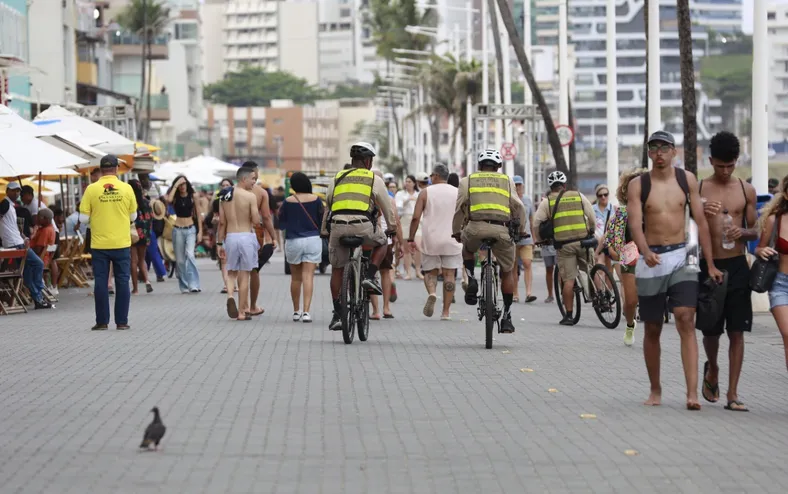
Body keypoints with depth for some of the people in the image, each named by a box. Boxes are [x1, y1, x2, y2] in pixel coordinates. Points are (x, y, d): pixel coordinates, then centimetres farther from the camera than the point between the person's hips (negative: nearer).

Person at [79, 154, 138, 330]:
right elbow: (133, 216, 5)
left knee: (101, 282, 6)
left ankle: (102, 321, 6)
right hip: (122, 243, 0)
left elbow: (83, 218, -5)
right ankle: (122, 321, 7)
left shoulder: (92, 189, -7)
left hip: (99, 244, 0)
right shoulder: (126, 188, -3)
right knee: (122, 281, 7)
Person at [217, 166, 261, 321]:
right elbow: (256, 222, -13)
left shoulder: (224, 196, 6)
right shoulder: (250, 196, -10)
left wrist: (219, 243, 12)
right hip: (246, 237, -4)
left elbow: (222, 222, 7)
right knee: (244, 275, 5)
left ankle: (230, 295, -11)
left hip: (230, 237, 4)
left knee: (232, 272, 18)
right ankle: (242, 312, 7)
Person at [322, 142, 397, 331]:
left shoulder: (337, 179, 22)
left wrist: (324, 231, 34)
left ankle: (337, 315, 14)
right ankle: (369, 277, 8)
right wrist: (392, 228, 34)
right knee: (381, 243, 29)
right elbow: (387, 207, 19)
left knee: (337, 269, 15)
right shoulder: (374, 180, 14)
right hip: (363, 226, -3)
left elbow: (327, 207, 25)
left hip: (337, 227, 3)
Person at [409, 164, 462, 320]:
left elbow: (416, 217, -6)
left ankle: (431, 293, -20)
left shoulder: (425, 193, 0)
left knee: (430, 272, 11)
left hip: (430, 241, -1)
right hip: (451, 241, 1)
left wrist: (410, 239, 0)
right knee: (449, 274, 4)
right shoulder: (458, 193, 4)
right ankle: (445, 312, 0)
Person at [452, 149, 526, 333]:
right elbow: (518, 207, 13)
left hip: (475, 227, 0)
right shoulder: (507, 181, 20)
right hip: (502, 229, 0)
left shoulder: (467, 181, 19)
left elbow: (459, 208, 13)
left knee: (468, 250, 35)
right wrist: (520, 230, 25)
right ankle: (506, 317, 14)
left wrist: (456, 232, 24)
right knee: (507, 272, 17)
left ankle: (471, 280, 11)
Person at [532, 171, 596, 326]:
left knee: (568, 280, 0)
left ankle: (568, 315, 1)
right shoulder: (579, 196, 12)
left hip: (563, 244, -1)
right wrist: (591, 232, 29)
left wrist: (540, 239, 18)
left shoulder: (547, 201, 7)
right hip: (583, 241, 1)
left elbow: (537, 223, 1)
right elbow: (592, 218, 12)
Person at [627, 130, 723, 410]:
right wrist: (645, 252, -33)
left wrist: (710, 264, 2)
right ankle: (655, 391, 22)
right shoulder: (638, 185, -1)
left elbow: (700, 221, 5)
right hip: (651, 260, 0)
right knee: (652, 329, 8)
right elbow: (634, 223, -13)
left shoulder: (686, 179, 4)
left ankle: (692, 392, -21)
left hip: (681, 257, 0)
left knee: (686, 321, -15)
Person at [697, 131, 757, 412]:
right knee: (711, 330, 4)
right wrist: (700, 215, -16)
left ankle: (733, 394, 3)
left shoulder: (746, 191, 6)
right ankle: (711, 369, 36)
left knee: (736, 332, -1)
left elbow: (755, 231, 10)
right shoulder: (699, 189, 2)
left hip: (737, 266, 1)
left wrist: (743, 232, -12)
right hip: (709, 266, -1)